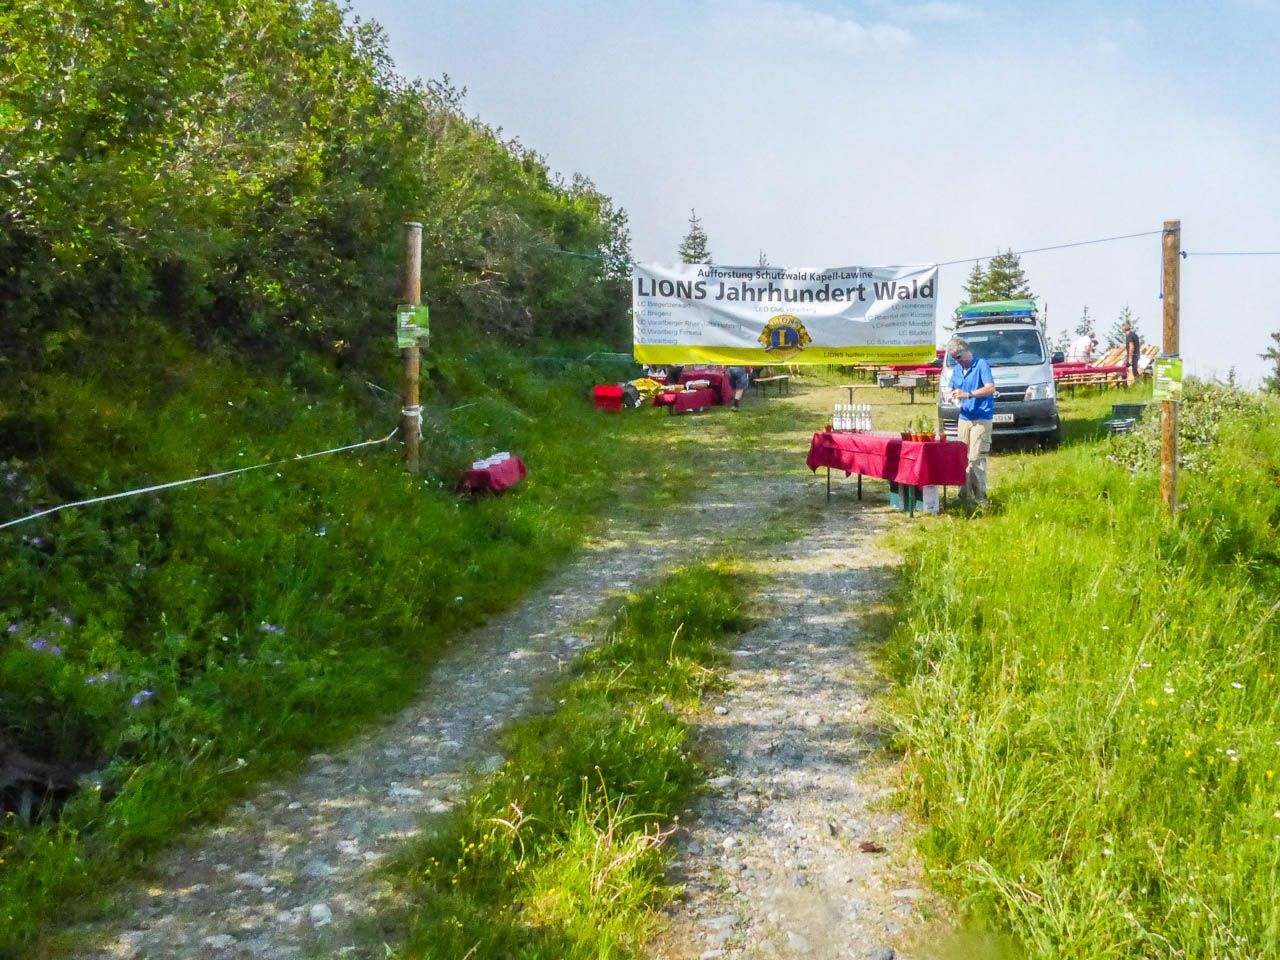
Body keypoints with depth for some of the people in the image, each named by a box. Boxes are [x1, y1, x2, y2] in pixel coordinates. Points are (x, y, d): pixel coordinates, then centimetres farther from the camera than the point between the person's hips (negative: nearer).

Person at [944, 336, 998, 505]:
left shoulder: (981, 364, -6)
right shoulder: (956, 369, 14)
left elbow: (991, 388, -17)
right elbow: (951, 389, 22)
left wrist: (968, 394, -27)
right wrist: (950, 395, -3)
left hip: (981, 418, -7)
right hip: (964, 418, 7)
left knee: (976, 458, -11)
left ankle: (980, 497, -8)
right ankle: (965, 494, 10)